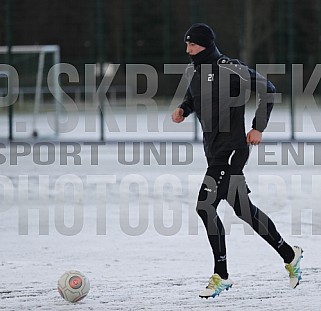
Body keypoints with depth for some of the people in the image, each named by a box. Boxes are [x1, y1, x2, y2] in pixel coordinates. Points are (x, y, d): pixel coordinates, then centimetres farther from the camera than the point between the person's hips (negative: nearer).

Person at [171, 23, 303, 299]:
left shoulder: (231, 69, -14)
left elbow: (267, 90, -8)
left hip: (232, 149, -8)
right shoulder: (193, 70, 9)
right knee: (244, 210, 8)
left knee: (205, 206, -15)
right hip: (213, 150, 8)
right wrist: (183, 110, 4)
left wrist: (258, 128, -10)